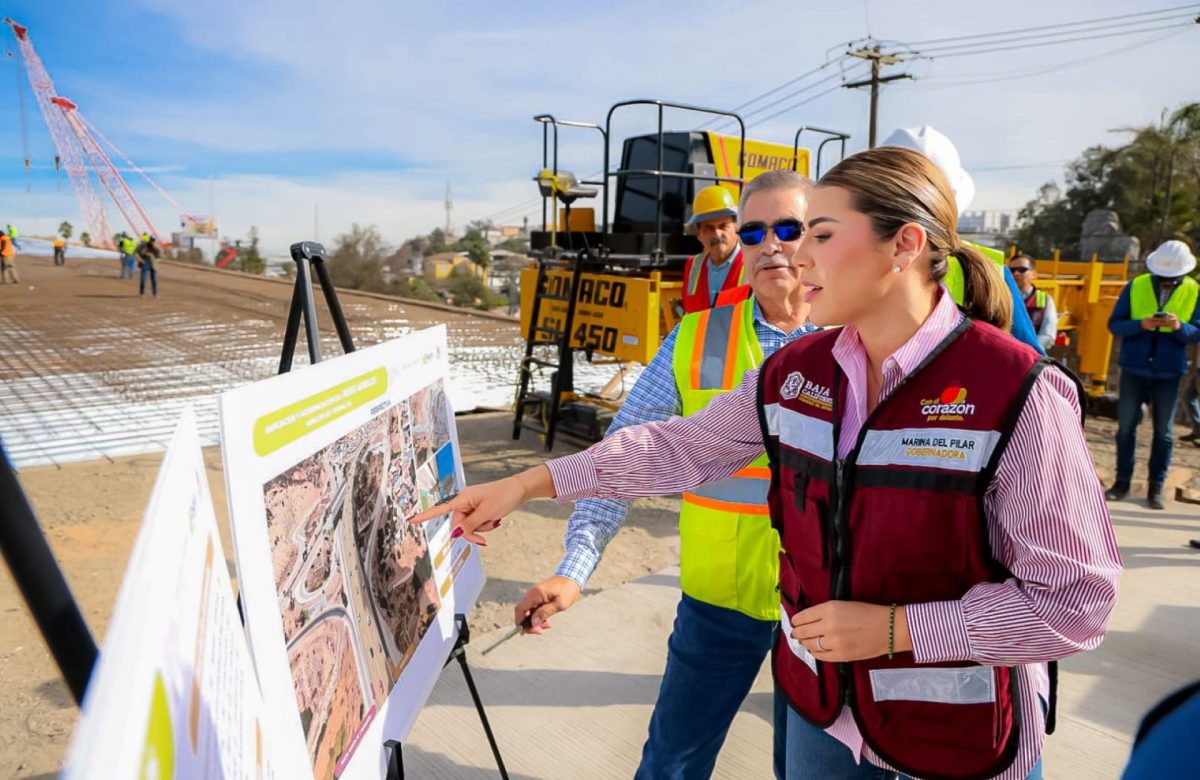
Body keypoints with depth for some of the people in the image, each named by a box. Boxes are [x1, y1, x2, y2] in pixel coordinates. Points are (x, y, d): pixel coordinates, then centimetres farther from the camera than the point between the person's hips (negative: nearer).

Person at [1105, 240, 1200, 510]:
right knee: (1126, 427, 5)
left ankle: (1156, 489, 14)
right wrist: (1141, 324, -22)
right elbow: (1115, 324, -4)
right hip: (1134, 369, 0)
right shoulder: (1136, 286, -2)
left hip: (1169, 373, 0)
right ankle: (1122, 482, 16)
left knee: (1164, 432, 5)